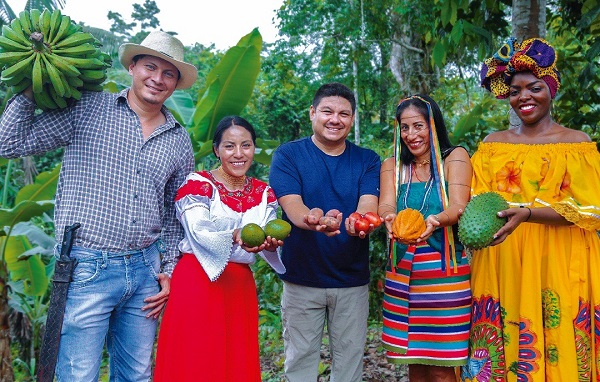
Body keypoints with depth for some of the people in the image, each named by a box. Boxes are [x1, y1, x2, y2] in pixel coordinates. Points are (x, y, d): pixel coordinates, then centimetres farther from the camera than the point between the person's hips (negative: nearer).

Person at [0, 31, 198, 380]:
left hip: (145, 269, 4)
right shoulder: (87, 109, -1)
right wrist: (31, 89, -8)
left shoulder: (180, 141, 9)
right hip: (87, 269, -4)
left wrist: (169, 269, 10)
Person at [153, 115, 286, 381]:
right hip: (196, 283, -4)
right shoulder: (197, 184, -4)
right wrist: (235, 237, -36)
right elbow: (198, 233, -18)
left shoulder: (264, 193, 9)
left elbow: (267, 243, -2)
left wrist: (271, 244, -26)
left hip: (240, 287, 4)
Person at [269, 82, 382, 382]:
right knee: (301, 356, 9)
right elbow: (291, 204, -17)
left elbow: (368, 203, -13)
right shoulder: (287, 155, -3)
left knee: (350, 356, 12)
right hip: (302, 277, -1)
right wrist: (312, 220, -41)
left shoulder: (368, 160, 3)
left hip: (352, 278, 2)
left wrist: (360, 221, -38)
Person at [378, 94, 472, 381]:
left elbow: (458, 207, -12)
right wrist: (391, 219, -30)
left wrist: (435, 221, -34)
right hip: (403, 273, 3)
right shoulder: (392, 165, 11)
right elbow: (385, 205, -6)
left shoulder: (455, 157, 2)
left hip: (445, 269, -3)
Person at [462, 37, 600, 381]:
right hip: (501, 265, 2)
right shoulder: (492, 144, 9)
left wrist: (527, 213, -23)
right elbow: (478, 201, 5)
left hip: (557, 265, -2)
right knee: (501, 351, 4)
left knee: (557, 350, 1)